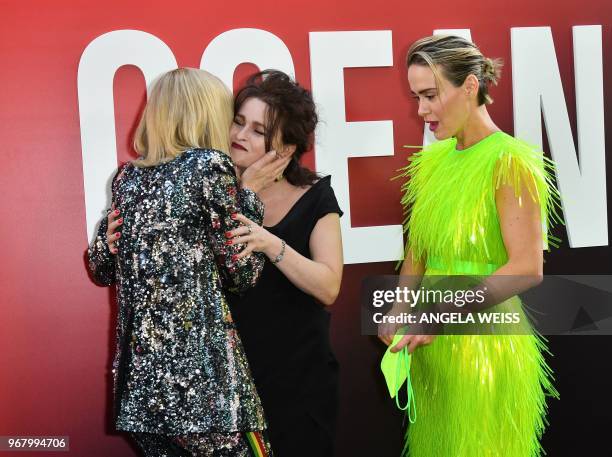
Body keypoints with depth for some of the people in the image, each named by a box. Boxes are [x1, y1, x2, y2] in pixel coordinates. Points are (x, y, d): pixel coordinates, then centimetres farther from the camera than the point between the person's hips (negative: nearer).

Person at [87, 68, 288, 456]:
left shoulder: (128, 176, 11)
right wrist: (249, 193, 5)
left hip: (139, 376, 7)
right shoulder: (209, 164, -7)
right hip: (201, 379, -7)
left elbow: (104, 270, 24)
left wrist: (108, 240, 8)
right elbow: (242, 274, -2)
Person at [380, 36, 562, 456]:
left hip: (485, 343, -6)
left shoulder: (510, 161, -12)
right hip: (430, 345, 6)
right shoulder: (432, 160, 8)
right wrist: (400, 311, -3)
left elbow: (527, 269, -18)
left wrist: (441, 315, -21)